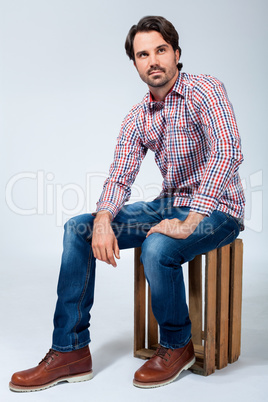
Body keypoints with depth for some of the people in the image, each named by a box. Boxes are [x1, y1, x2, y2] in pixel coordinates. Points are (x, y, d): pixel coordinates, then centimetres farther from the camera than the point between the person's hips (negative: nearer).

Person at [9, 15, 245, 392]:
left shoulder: (204, 89, -14)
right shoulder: (137, 118, 6)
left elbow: (227, 153, -27)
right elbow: (119, 179, 2)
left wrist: (188, 223, -32)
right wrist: (103, 221, -20)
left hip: (216, 209, -6)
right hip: (168, 204, 7)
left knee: (157, 248, -36)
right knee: (77, 229, -6)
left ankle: (177, 346, -6)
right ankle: (71, 351, -5)